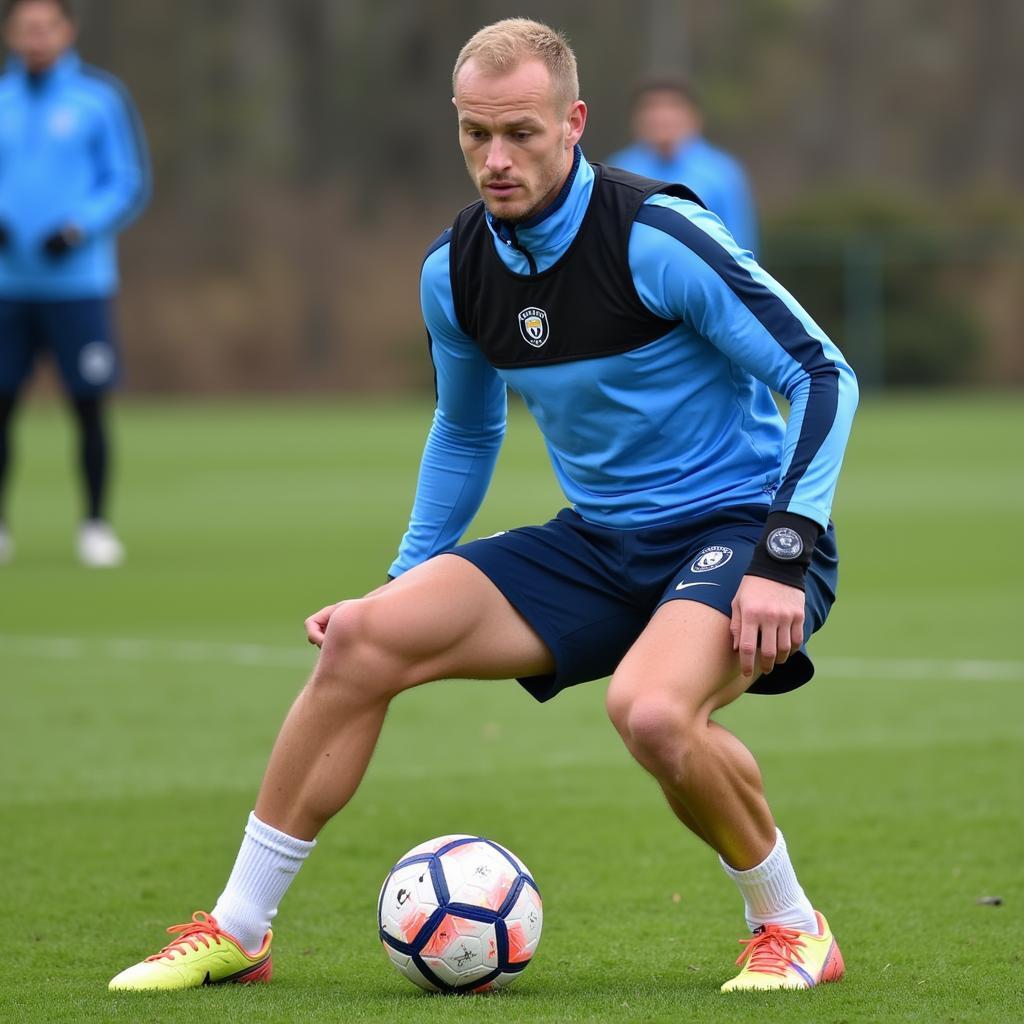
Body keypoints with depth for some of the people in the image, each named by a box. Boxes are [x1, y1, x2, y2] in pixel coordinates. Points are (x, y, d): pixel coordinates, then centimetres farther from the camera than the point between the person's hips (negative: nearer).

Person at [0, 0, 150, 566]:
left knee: (89, 407, -2)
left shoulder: (101, 96, 0)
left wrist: (79, 228, -15)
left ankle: (96, 527, 8)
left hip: (78, 281, -3)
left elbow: (131, 183, 0)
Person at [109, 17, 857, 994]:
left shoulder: (656, 236, -19)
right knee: (363, 637, -10)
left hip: (733, 528, -6)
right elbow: (464, 430, 20)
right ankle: (234, 932, 2)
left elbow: (822, 374, -17)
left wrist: (781, 558, -24)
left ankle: (790, 928, -8)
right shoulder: (455, 270, 1)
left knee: (650, 710, -36)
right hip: (598, 543, 6)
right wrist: (405, 578, 15)